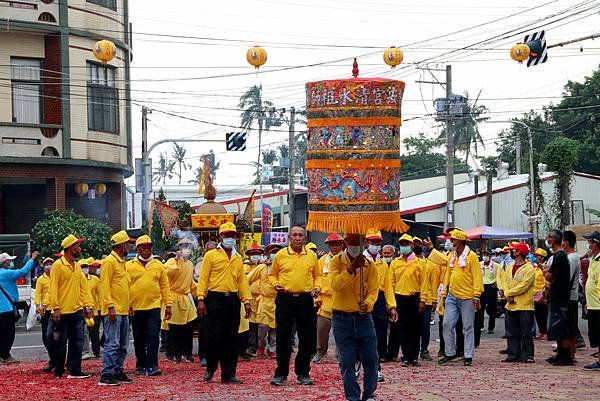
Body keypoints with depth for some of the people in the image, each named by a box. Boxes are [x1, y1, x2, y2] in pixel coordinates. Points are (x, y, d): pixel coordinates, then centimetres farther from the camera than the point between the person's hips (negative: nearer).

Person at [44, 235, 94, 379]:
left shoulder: (77, 267, 15)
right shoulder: (58, 265, -7)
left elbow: (84, 287, 14)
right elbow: (53, 288, -11)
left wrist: (88, 305, 3)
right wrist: (55, 308, -16)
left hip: (77, 311, 6)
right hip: (62, 312, -6)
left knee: (77, 342, 2)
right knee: (60, 343, 2)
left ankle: (74, 370, 5)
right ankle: (58, 371, 12)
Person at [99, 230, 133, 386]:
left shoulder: (122, 262, 19)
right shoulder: (109, 261, -10)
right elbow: (105, 285, -16)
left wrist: (128, 305, 20)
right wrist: (110, 307, -21)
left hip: (123, 311, 10)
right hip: (114, 311, -10)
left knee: (123, 345, 12)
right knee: (112, 344, -11)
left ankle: (118, 372, 18)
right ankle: (106, 375, -11)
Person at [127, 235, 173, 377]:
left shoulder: (158, 265, 8)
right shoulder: (129, 266, 4)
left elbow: (165, 286, 8)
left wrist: (168, 305, 2)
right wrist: (127, 305, -7)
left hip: (153, 307, 0)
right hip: (135, 308, 0)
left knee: (153, 337, -9)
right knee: (139, 339, 9)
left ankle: (152, 366, -11)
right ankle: (141, 365, 20)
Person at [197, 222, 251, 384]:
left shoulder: (238, 258, 16)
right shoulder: (211, 255, 3)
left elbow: (242, 280, 14)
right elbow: (203, 278, -2)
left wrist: (246, 301, 5)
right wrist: (201, 299, -11)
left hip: (233, 300, 4)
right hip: (215, 299, -4)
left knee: (231, 338, 4)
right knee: (214, 336, -5)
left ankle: (228, 373, 8)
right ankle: (210, 369, 12)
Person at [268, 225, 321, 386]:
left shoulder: (311, 256, 7)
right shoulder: (281, 255, 3)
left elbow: (317, 275, 17)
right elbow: (272, 275, 12)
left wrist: (317, 287, -2)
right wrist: (276, 285, -8)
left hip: (305, 300, 1)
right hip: (285, 299, -1)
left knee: (307, 338, 3)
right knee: (283, 337, 0)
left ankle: (303, 373, 15)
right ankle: (281, 373, 9)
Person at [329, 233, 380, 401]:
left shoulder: (370, 265, 5)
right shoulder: (337, 261, 0)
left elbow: (373, 290, -4)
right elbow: (335, 285, -16)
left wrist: (367, 304, -24)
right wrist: (351, 269, -27)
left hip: (363, 316, 2)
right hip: (341, 317, -2)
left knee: (371, 358, 0)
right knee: (347, 361, -2)